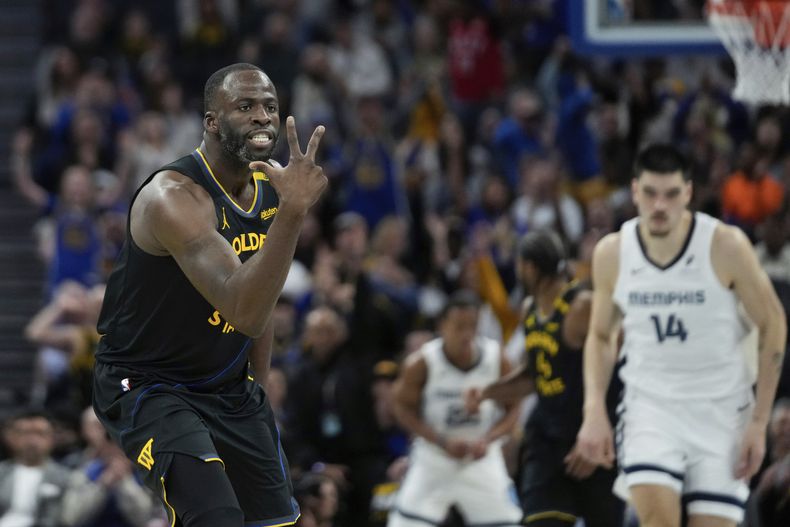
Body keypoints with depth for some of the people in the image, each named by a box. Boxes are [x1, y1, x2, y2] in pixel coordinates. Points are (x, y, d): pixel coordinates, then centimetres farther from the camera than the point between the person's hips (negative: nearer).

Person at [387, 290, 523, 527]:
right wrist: (443, 442, -19)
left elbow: (512, 409, -2)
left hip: (481, 457, 2)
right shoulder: (421, 363, -18)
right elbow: (403, 407, -7)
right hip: (433, 455, -1)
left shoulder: (496, 359, -13)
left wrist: (487, 440, -19)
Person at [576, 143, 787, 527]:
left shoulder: (726, 246, -12)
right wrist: (594, 410, -2)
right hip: (650, 405, 1)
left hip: (720, 409, -1)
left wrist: (759, 421, -6)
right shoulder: (612, 253, -3)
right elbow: (600, 335, 12)